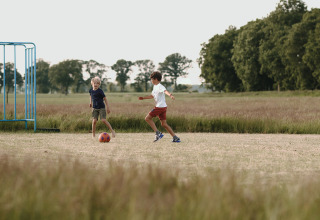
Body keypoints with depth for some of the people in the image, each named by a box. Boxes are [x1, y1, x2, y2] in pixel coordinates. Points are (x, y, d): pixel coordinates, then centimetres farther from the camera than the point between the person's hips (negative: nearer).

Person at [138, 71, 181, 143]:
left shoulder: (160, 86, -13)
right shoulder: (155, 86, 18)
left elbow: (165, 91, -34)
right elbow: (152, 95, 34)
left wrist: (170, 95, -53)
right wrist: (143, 98, 33)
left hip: (160, 107, -10)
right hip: (163, 107, 10)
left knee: (147, 118, -4)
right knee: (164, 124, 9)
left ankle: (158, 133, -8)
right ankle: (175, 138, 6)